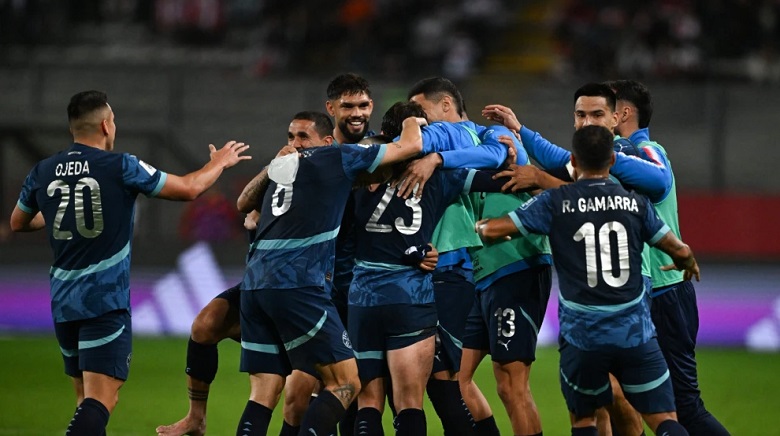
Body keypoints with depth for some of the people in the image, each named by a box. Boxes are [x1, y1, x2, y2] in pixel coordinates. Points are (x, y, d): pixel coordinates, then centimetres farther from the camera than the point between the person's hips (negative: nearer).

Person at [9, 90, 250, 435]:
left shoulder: (42, 172, 4)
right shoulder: (121, 167, -9)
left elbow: (18, 223, 22)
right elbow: (189, 188, 1)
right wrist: (219, 163, 20)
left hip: (63, 302, 6)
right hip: (106, 302, -6)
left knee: (86, 397, 17)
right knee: (100, 400, -12)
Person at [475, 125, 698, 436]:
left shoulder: (555, 203, -1)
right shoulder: (635, 202, 4)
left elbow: (491, 230, -4)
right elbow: (680, 251, 10)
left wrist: (481, 226, 21)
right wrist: (688, 264, 35)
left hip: (582, 337, 0)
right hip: (635, 333, 1)